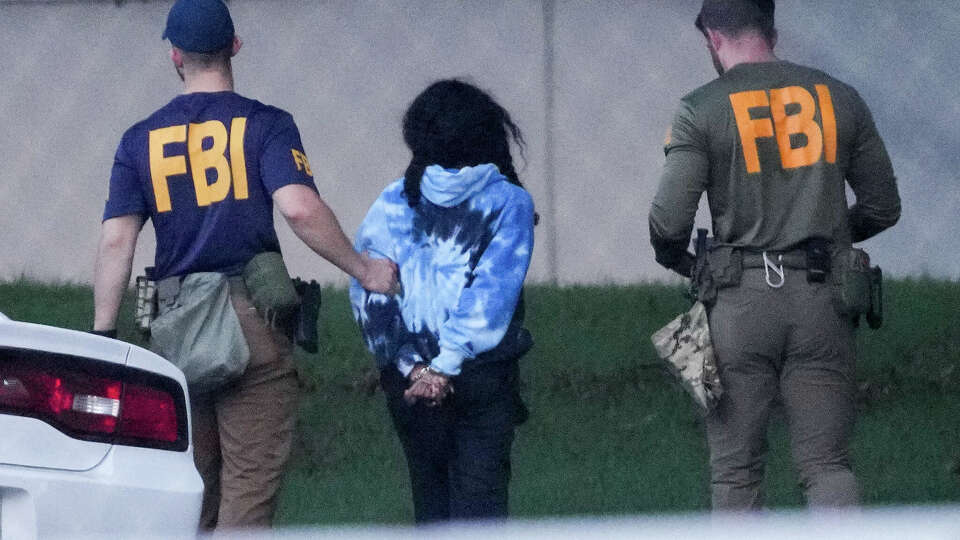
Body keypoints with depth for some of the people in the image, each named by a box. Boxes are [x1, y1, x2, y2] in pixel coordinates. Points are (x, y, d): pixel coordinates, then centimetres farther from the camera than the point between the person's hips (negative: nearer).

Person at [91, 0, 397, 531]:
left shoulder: (141, 140, 8)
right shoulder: (265, 125, -1)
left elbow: (116, 241, 1)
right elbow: (299, 207, -16)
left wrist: (102, 336, 1)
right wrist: (363, 270, -6)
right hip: (252, 322, -3)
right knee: (250, 484, -4)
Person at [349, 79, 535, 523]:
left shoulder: (394, 203, 2)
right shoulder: (508, 202, -3)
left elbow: (369, 292, -5)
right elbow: (493, 294, -13)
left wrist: (411, 367, -8)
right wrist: (448, 365, -14)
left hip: (410, 380, 2)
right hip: (486, 376, -2)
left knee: (430, 495, 12)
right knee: (479, 501, -1)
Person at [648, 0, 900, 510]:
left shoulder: (701, 109, -1)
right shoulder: (838, 98, 9)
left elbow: (668, 219, -7)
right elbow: (883, 207, 13)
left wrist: (677, 259, 16)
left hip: (741, 297, -2)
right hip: (822, 296, 2)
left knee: (735, 469, 5)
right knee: (826, 464, 3)